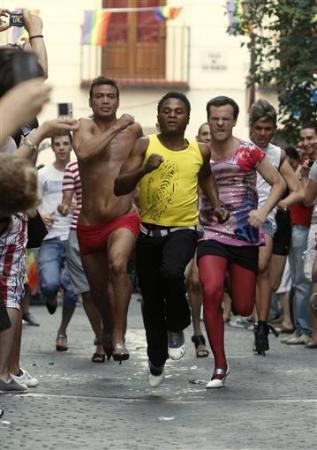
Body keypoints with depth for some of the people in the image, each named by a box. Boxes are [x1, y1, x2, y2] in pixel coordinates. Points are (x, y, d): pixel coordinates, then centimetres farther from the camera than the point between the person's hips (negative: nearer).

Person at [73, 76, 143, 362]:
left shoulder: (133, 129, 2)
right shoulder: (85, 126, -3)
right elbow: (84, 151, -26)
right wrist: (115, 128, -19)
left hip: (123, 219, -2)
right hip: (89, 223, 2)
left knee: (118, 265, -32)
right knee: (98, 288, 16)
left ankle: (118, 336, -25)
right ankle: (107, 328, 46)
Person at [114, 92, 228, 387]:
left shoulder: (200, 151, 3)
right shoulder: (145, 146, -4)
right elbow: (119, 188, -12)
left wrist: (216, 205, 15)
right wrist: (145, 168, -27)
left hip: (183, 230, -1)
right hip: (148, 230, 1)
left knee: (171, 272, -32)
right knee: (151, 299, 10)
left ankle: (176, 327, -4)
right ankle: (156, 360, 31)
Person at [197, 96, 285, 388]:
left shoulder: (248, 152, -1)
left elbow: (279, 183, 5)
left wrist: (263, 211, -9)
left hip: (245, 235, 0)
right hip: (212, 235, 0)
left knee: (243, 309, 4)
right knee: (211, 292, -25)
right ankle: (220, 366, -14)